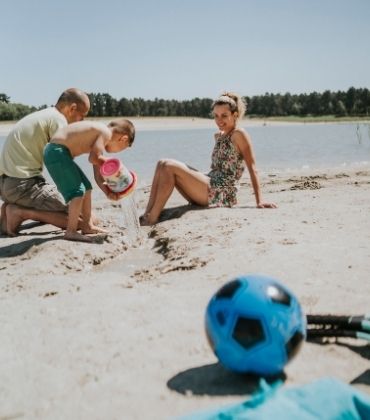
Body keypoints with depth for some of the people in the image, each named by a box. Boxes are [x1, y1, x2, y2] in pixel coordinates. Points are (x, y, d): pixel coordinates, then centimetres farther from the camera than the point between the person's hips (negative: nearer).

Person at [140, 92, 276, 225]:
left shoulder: (239, 134, -5)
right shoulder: (218, 136, 18)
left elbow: (252, 168, -10)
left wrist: (259, 201, -14)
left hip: (222, 194, -8)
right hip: (210, 189, 8)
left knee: (169, 166, -19)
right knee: (163, 164, -2)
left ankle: (152, 218, -17)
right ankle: (148, 213, -10)